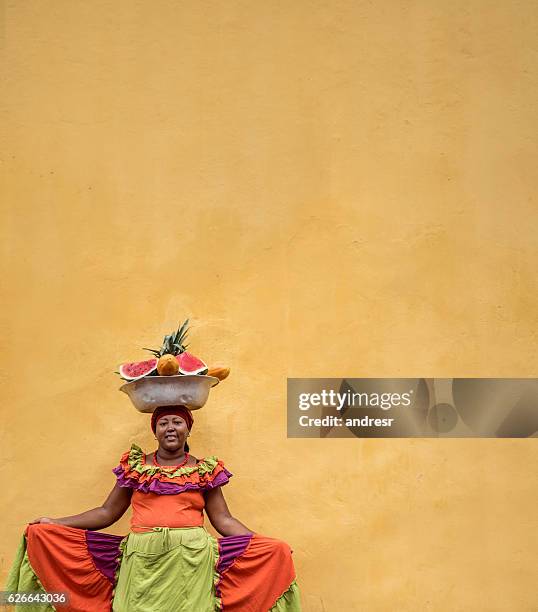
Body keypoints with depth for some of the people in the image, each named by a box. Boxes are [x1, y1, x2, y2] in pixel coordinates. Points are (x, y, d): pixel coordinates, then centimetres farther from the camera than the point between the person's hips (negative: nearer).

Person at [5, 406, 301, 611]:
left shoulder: (205, 470, 9)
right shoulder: (135, 466, 11)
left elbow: (223, 520, 8)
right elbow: (107, 513, 13)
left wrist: (268, 546, -1)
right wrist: (55, 524, 6)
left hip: (191, 560, -1)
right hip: (142, 559, 1)